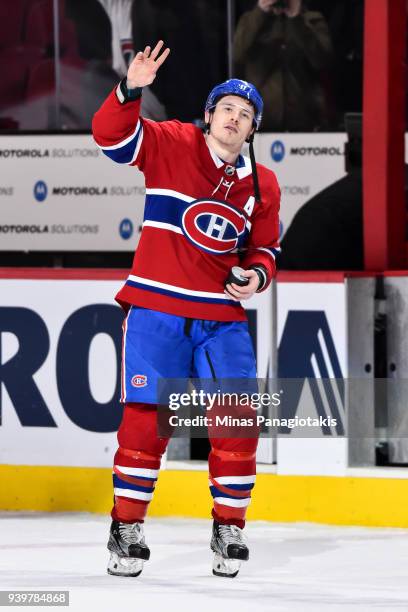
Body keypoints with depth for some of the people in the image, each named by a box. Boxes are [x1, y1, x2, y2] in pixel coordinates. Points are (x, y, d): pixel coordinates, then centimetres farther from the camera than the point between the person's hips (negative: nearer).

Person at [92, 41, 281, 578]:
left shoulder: (262, 185, 9)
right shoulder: (171, 145, -2)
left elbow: (264, 247, 17)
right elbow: (111, 134, -14)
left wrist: (257, 273, -5)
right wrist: (131, 90, -31)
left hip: (223, 318, 3)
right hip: (156, 309, -3)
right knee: (145, 418, -5)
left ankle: (229, 527, 10)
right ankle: (127, 528, 6)